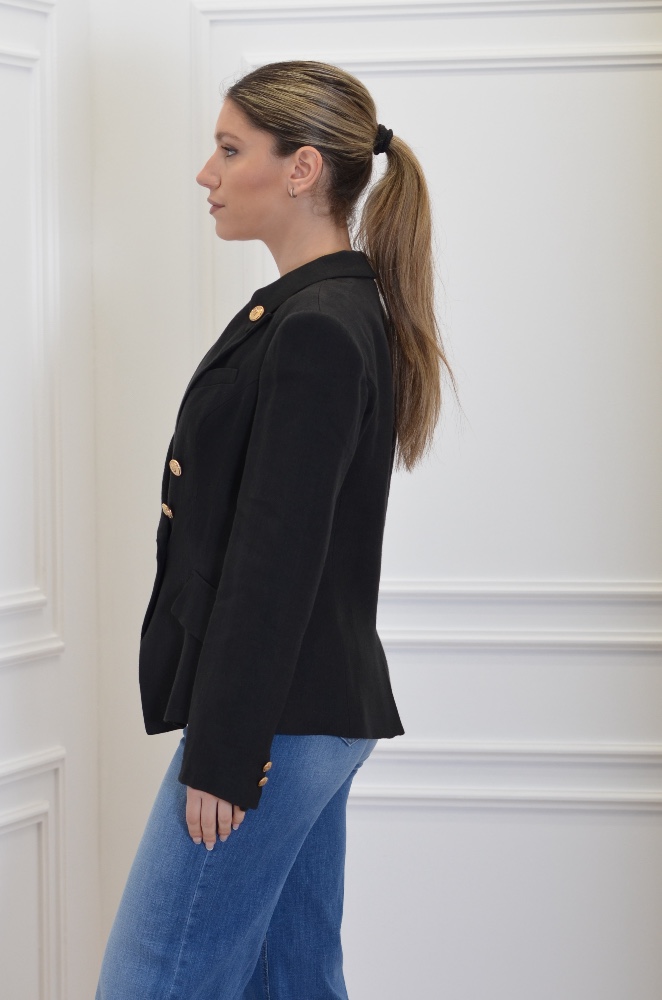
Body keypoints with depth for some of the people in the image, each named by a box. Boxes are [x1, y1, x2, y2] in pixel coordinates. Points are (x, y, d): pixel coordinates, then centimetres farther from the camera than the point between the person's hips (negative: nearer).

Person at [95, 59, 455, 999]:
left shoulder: (314, 329, -18)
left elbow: (277, 556, -21)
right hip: (314, 710, 10)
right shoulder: (339, 308, 14)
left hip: (279, 715, -10)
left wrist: (223, 754, -19)